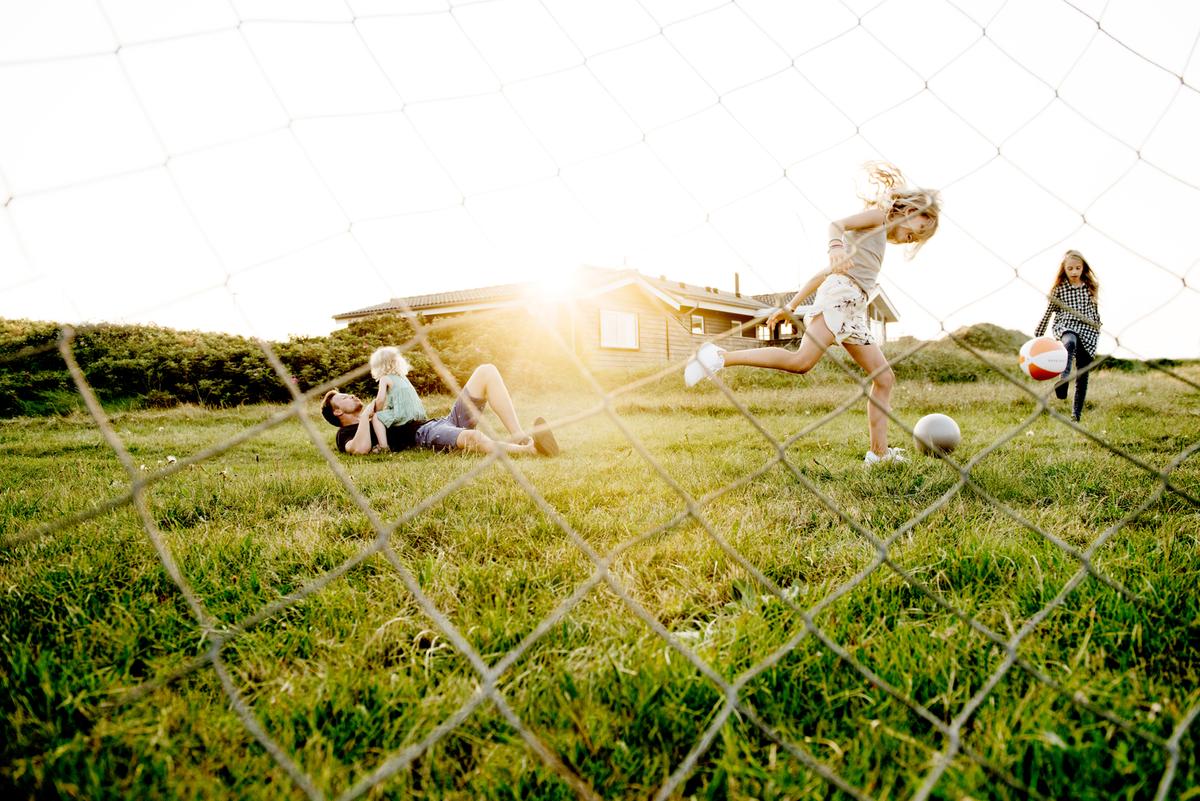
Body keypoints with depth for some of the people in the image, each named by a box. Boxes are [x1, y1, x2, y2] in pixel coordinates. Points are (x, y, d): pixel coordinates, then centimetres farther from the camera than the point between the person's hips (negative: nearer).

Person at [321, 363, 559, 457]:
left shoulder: (375, 418, 38)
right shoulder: (347, 433, 14)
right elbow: (361, 449, -12)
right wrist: (366, 415, 1)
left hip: (445, 421, 9)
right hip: (425, 434, -9)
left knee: (486, 372, -9)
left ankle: (520, 436, -26)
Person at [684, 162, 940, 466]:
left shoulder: (877, 238, 35)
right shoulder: (879, 214, 11)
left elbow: (825, 272, 29)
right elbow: (837, 224, -11)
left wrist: (791, 306, 23)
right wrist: (836, 248, -33)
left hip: (854, 310, 10)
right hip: (841, 292, -10)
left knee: (885, 378, 6)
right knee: (802, 361, -28)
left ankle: (879, 452, 6)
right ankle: (720, 357, -27)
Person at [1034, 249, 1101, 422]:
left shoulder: (1091, 287, 9)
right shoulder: (1059, 288, 2)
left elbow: (1095, 312, 18)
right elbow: (1048, 312, 6)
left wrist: (1097, 331, 19)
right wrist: (1037, 335, 5)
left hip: (1087, 332, 3)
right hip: (1065, 327, -3)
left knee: (1082, 375, 2)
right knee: (1070, 342, -42)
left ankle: (1077, 413, 9)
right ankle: (1063, 381, -61)